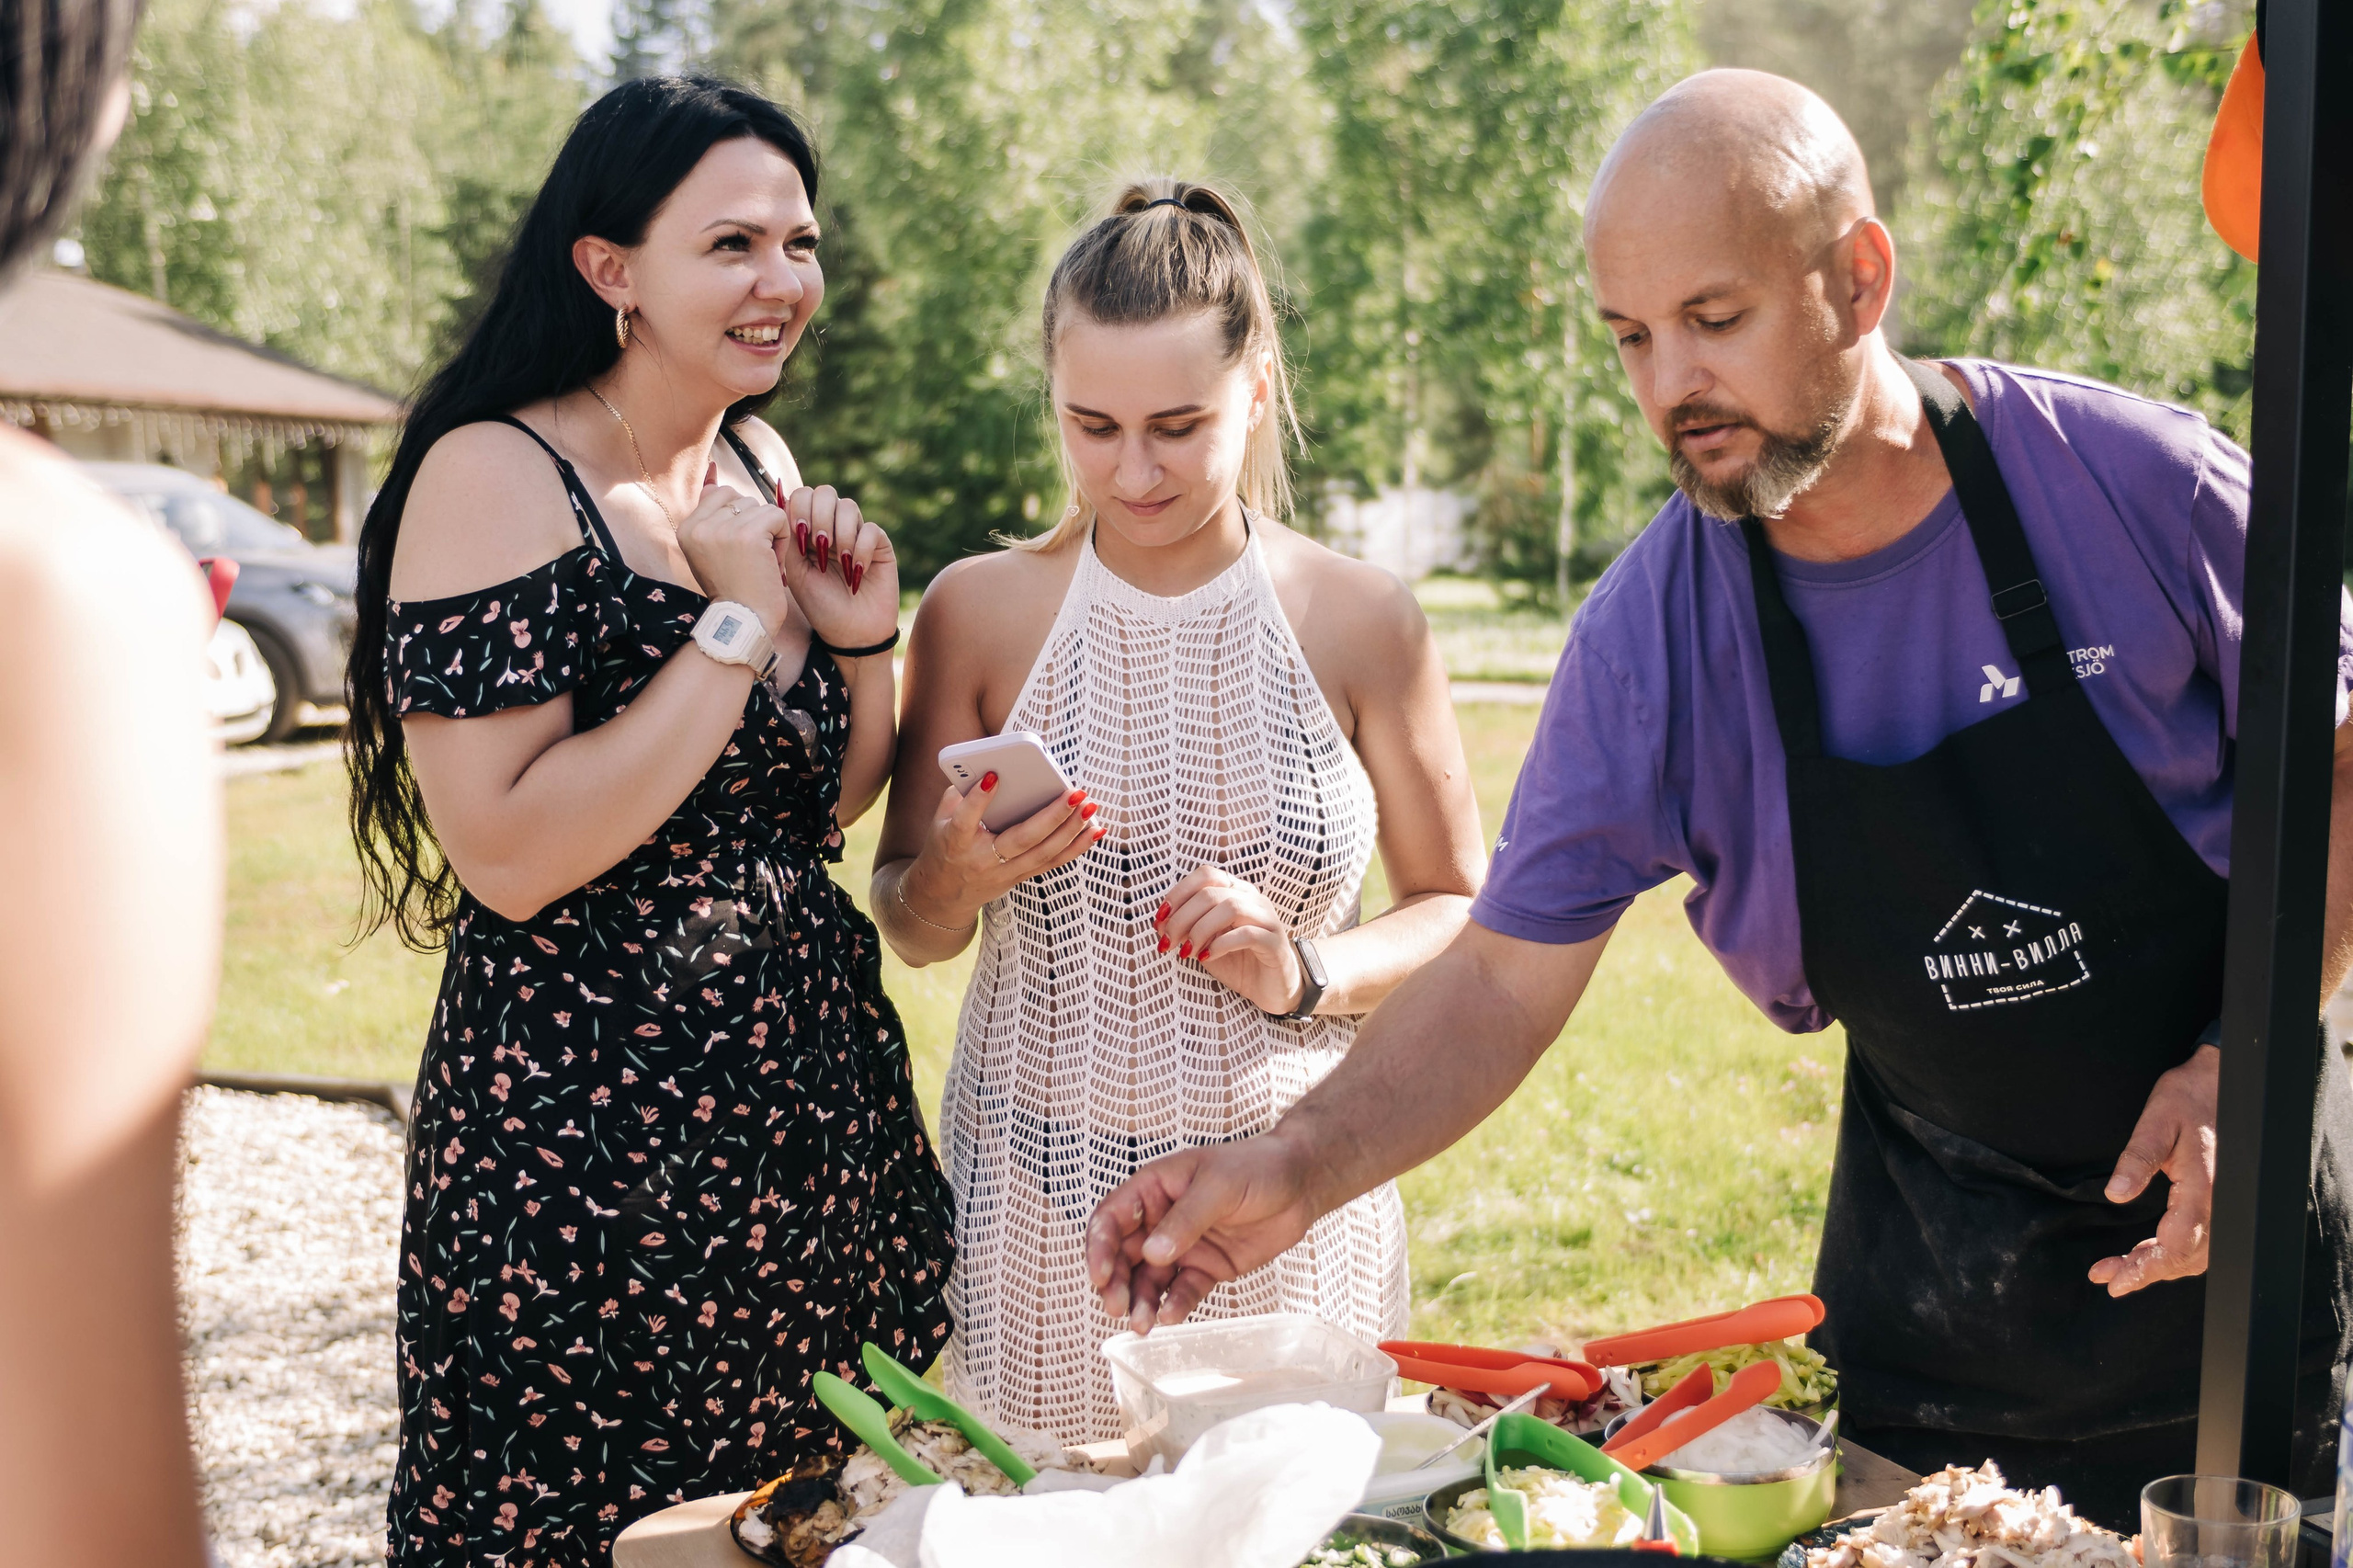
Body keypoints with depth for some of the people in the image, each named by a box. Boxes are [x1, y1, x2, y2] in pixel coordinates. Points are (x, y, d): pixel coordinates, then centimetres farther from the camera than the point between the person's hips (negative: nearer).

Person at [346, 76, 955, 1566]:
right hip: (593, 1136, -7)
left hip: (819, 1099, 7)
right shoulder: (498, 476, -14)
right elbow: (511, 856, -22)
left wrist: (863, 633, -3)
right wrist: (737, 623, -18)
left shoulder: (763, 463, 8)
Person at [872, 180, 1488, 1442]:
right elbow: (909, 932, 9)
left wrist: (1307, 974, -11)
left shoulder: (1363, 622, -2)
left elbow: (1458, 910, 7)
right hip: (1039, 1218, 0)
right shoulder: (979, 609, -1)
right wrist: (954, 880, -13)